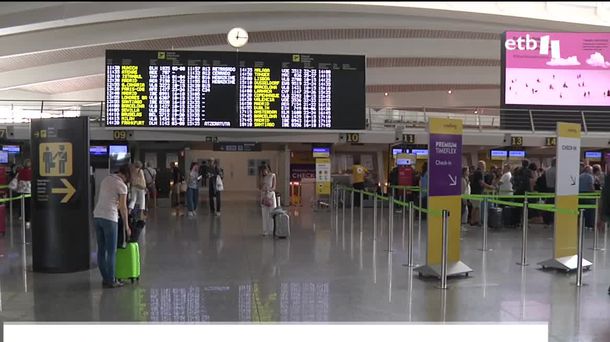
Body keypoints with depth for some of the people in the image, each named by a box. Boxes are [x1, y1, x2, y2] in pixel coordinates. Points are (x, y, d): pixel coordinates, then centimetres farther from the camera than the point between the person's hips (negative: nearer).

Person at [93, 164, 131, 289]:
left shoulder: (106, 179, 14)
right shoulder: (122, 186, -7)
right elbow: (123, 208, -3)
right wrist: (126, 226, 6)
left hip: (97, 215, 8)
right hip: (109, 218, -8)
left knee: (101, 250, 11)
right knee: (111, 251, 0)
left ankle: (105, 279, 18)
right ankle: (111, 281, 5)